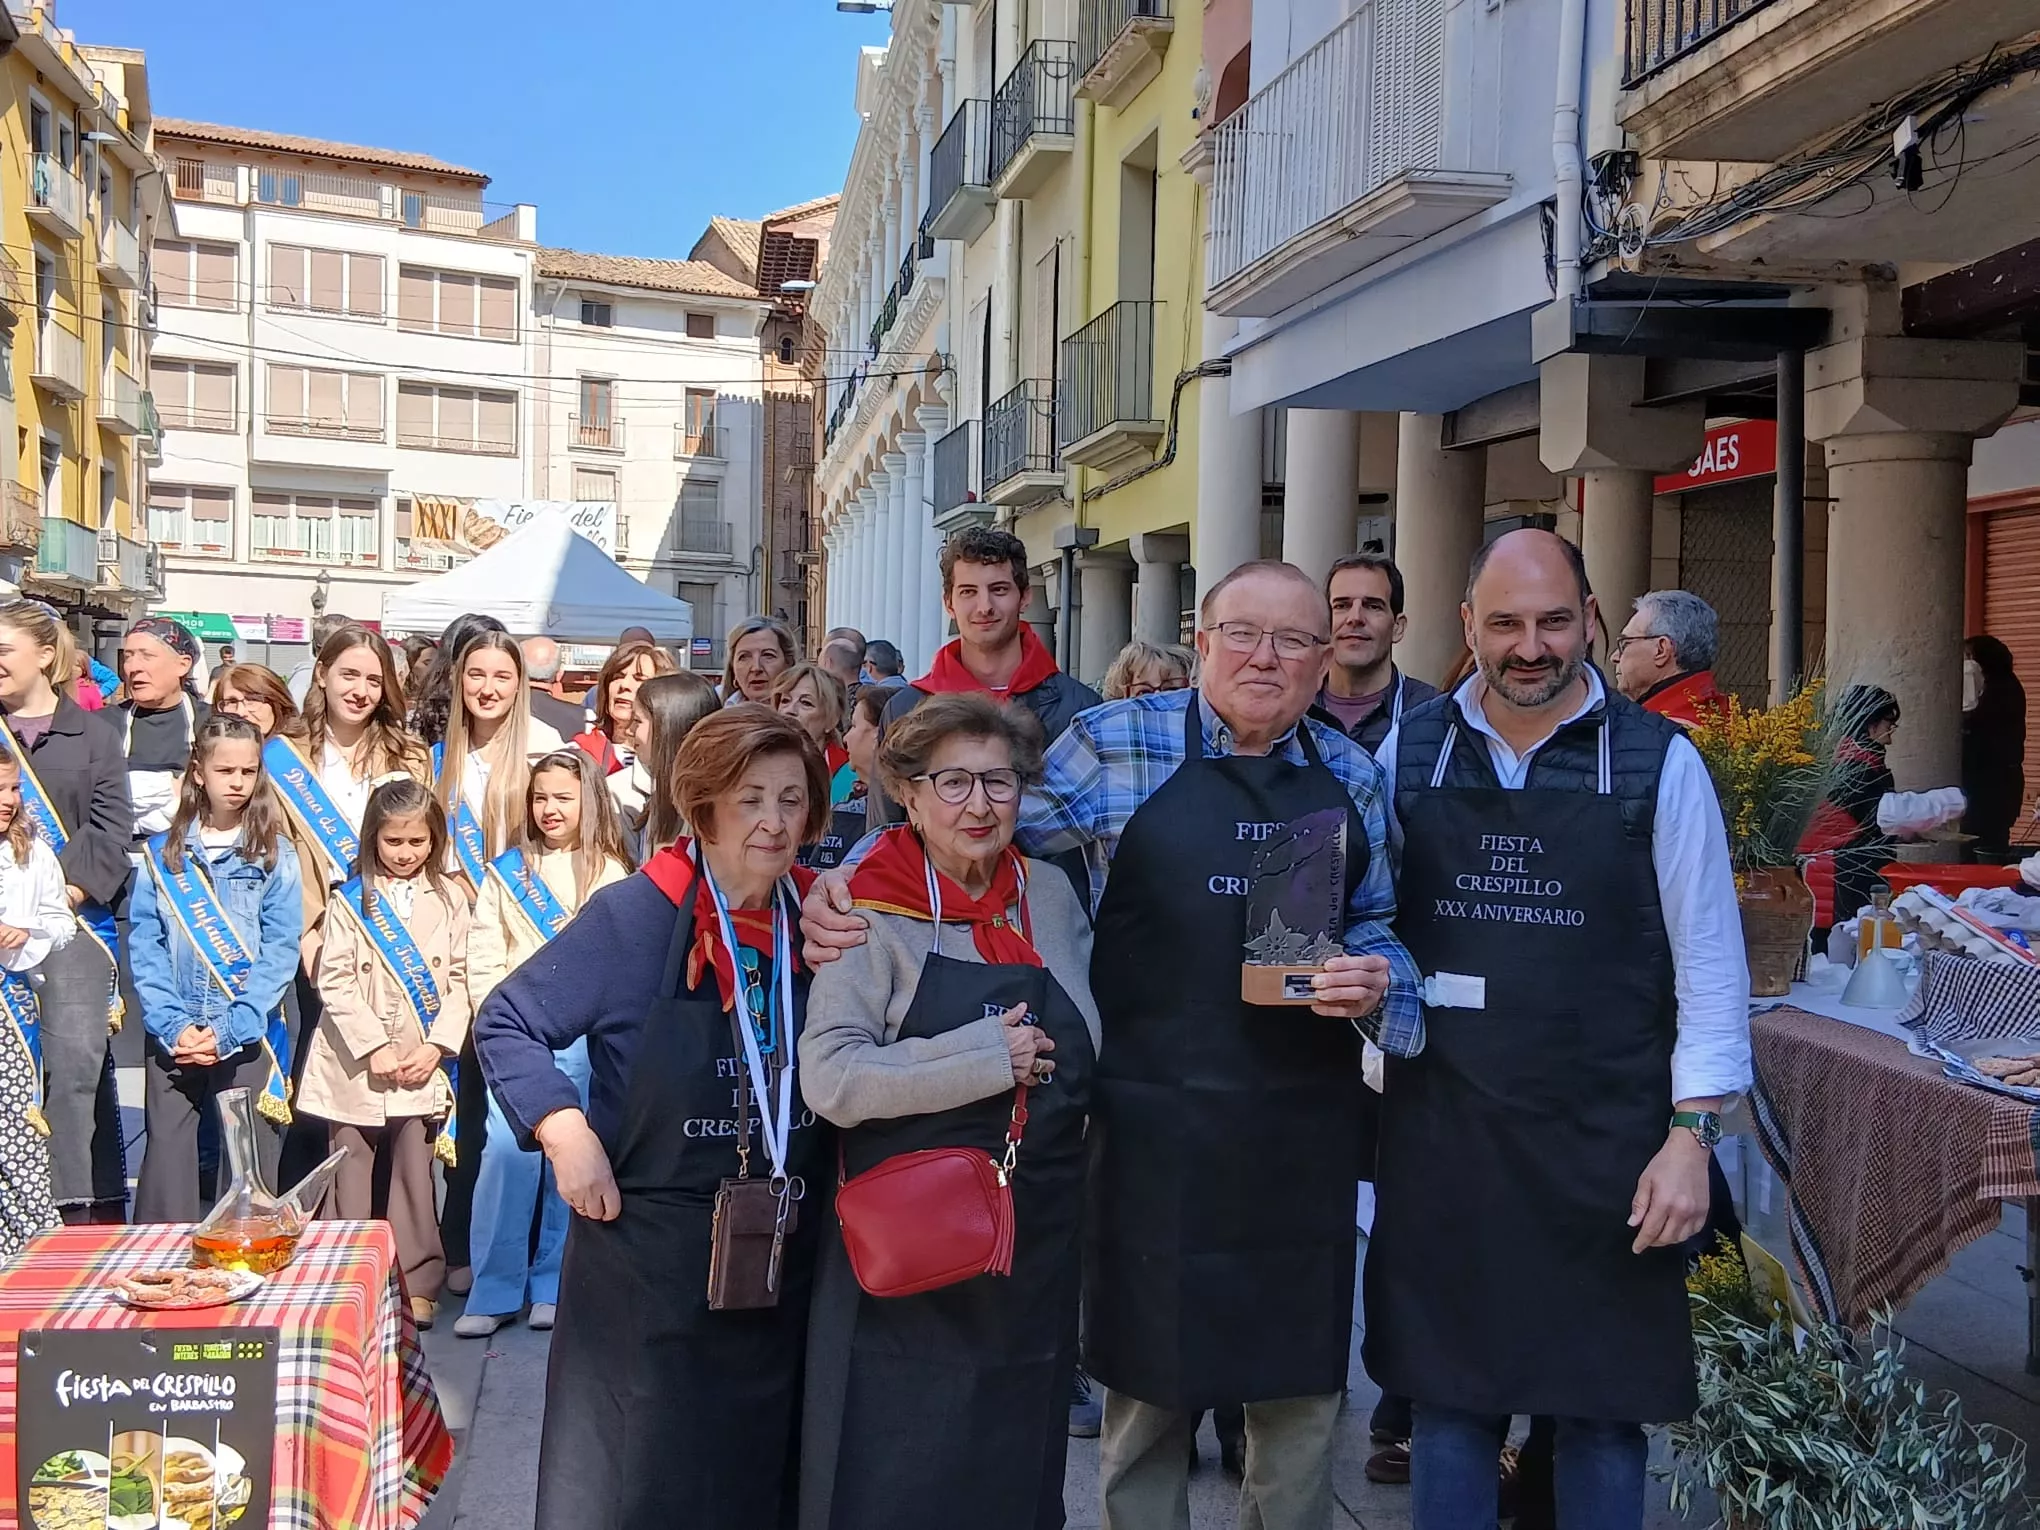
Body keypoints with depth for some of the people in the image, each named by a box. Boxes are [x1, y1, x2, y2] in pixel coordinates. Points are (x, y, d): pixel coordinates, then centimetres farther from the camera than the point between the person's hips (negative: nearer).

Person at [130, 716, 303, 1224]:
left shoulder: (274, 855, 4)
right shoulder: (162, 854, 8)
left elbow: (280, 952, -3)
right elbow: (145, 948, 3)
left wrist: (229, 1029, -13)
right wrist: (173, 1025, -10)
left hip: (250, 1039, -1)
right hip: (172, 1039, 1)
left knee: (252, 1174, 0)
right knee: (166, 1167, 0)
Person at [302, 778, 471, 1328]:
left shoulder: (449, 899, 5)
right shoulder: (351, 901, 0)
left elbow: (458, 979, 3)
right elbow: (334, 982, -6)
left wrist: (436, 1045, -8)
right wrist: (374, 1046, -12)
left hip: (422, 1065, 1)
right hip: (356, 1062, -1)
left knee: (414, 1175, 4)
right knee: (352, 1176, 7)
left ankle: (418, 1283, 10)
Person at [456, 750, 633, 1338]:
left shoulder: (611, 872, 7)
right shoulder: (507, 870, 12)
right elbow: (484, 954, 7)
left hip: (584, 1032, -1)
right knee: (507, 1149, -11)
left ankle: (554, 1287, 11)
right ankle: (494, 1291, -3)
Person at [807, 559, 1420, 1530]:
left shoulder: (1350, 774, 7)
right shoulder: (1116, 742, -4)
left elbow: (1377, 923, 17)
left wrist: (1374, 975, -5)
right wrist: (843, 887, -9)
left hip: (1307, 1132, 3)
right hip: (1156, 1126, -3)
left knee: (1302, 1391, 14)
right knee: (1148, 1387, 12)